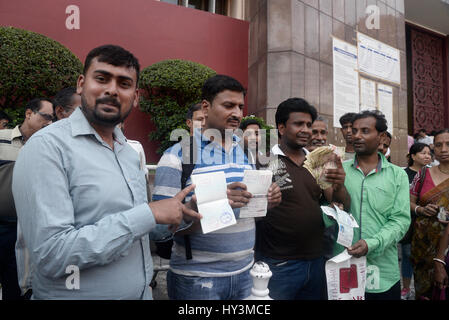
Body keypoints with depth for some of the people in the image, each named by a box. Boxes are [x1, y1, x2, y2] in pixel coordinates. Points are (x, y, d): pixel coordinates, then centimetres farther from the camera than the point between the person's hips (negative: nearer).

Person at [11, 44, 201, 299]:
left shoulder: (129, 151, 4)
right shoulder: (47, 146, -19)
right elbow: (51, 255, -26)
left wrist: (178, 215, -6)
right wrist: (150, 213, -25)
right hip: (77, 293, -6)